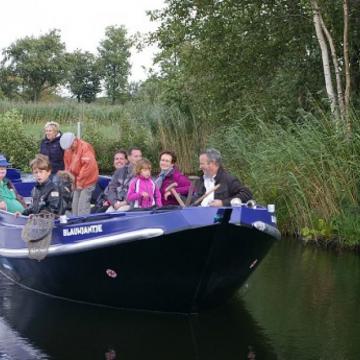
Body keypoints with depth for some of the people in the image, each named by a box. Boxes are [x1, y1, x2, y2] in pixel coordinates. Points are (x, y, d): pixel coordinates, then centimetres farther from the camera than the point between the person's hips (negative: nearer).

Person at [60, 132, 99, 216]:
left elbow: (89, 166, -22)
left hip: (87, 181, -7)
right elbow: (67, 167, 13)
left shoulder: (85, 148, -16)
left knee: (83, 207, -11)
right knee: (74, 206, 8)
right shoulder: (68, 150, 6)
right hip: (76, 183, 7)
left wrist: (80, 182, -16)